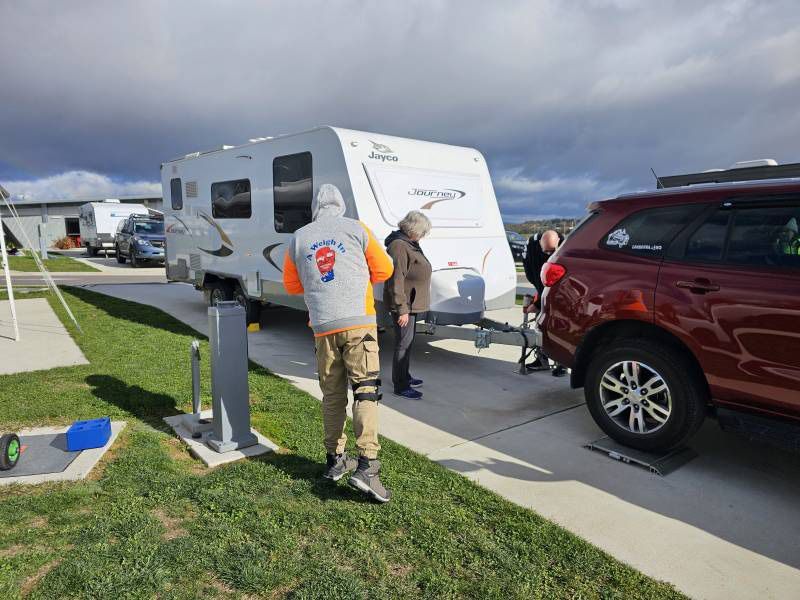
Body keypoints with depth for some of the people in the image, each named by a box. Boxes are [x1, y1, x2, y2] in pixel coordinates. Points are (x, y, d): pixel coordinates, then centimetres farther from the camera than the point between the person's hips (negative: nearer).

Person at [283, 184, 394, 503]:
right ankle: (366, 467, -9)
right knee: (366, 391, -1)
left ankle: (335, 460, 23)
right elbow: (384, 269, 6)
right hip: (359, 323, -3)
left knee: (332, 396, 14)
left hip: (323, 327, 3)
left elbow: (291, 285, 18)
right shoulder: (356, 229, 3)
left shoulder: (298, 238, 11)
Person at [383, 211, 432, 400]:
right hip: (404, 305, -10)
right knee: (403, 343, -3)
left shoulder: (410, 244, 12)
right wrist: (402, 309, -25)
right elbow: (396, 282, -25)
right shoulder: (399, 246, -21)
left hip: (412, 304, 10)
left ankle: (405, 377, 35)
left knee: (408, 341, 20)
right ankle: (400, 386, 6)